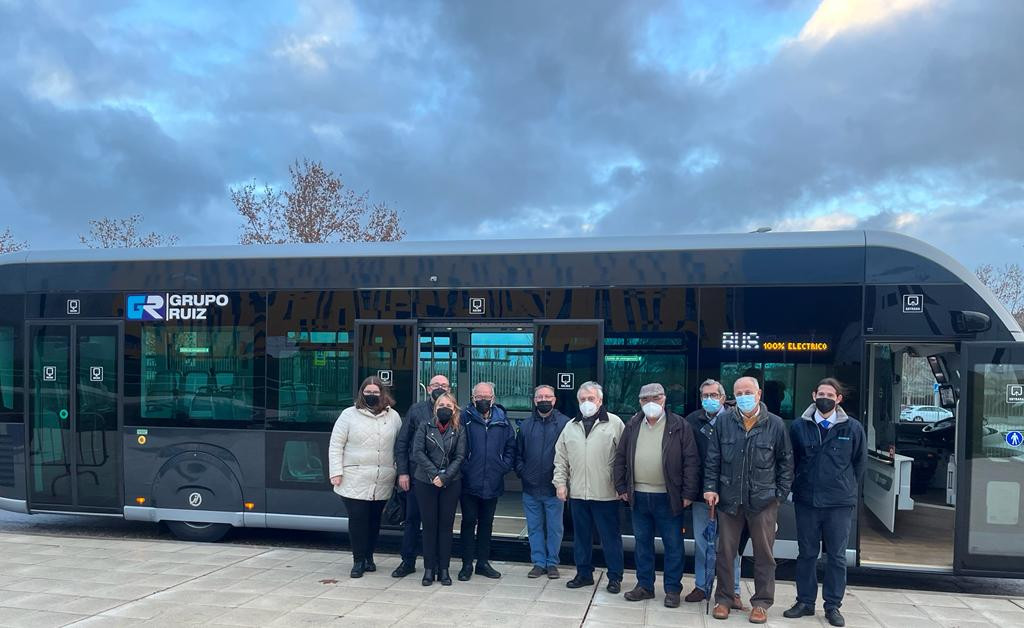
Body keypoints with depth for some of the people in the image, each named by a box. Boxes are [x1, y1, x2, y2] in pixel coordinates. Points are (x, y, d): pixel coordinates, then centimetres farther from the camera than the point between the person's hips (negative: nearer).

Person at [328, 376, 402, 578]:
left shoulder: (394, 417, 8)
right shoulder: (349, 415, 2)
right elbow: (336, 445, 1)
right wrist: (336, 472, -6)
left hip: (382, 483, 2)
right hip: (354, 481, -2)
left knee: (374, 520, 10)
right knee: (357, 519, -2)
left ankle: (368, 556, 25)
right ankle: (358, 560, 10)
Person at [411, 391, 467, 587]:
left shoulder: (459, 430, 5)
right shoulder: (425, 427, 4)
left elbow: (460, 457, -2)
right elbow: (418, 452, -5)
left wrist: (444, 477, -13)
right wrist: (434, 474, -14)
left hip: (451, 483, 0)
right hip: (425, 482, 0)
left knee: (446, 525, 4)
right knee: (429, 525, 4)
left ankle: (443, 569, 12)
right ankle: (429, 569, 11)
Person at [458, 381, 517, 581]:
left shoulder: (502, 420, 6)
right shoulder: (465, 417, -4)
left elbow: (511, 446, 11)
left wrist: (504, 466, 0)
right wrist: (463, 467, -10)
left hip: (493, 483, 3)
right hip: (469, 482, -3)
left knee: (486, 523, 13)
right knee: (469, 522, 4)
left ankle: (483, 562, 24)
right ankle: (467, 564, 14)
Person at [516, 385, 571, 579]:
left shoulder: (565, 423, -6)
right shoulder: (526, 425, 7)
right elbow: (518, 453, 13)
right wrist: (521, 472, 1)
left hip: (554, 488, -3)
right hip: (531, 489, 3)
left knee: (554, 528, 7)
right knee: (534, 528, 10)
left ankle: (552, 563, 19)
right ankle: (539, 563, 20)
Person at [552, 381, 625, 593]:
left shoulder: (614, 423, -3)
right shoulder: (571, 426, 11)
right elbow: (561, 458, 13)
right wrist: (560, 482, 6)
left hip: (606, 493, -4)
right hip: (577, 492, 5)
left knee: (610, 536, 5)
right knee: (581, 536, 14)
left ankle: (615, 577, 17)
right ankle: (584, 574, 27)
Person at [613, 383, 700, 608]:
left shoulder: (679, 426, -5)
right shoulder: (632, 426, 7)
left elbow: (691, 461, -7)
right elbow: (620, 458, 11)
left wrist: (688, 493, -11)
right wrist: (621, 487, 7)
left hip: (668, 497, -4)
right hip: (638, 496, 4)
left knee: (673, 545, 5)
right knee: (642, 543, 13)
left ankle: (672, 589, 18)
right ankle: (644, 585, 25)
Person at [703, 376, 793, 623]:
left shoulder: (775, 425, -3)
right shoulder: (724, 422, 0)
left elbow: (786, 462, 3)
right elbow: (712, 459, 4)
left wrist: (781, 494, 0)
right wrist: (711, 487, -3)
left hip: (763, 501, -1)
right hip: (729, 499, 1)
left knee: (764, 554, 8)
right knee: (725, 552, 9)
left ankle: (762, 602, 22)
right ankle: (723, 599, 23)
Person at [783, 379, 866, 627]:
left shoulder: (853, 428, -2)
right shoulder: (799, 427, 1)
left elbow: (859, 463, 6)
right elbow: (791, 461, 10)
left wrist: (850, 492, 8)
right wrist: (799, 486, 9)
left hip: (840, 504, -1)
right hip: (806, 501, 1)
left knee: (837, 556, 7)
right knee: (806, 554, 10)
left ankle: (833, 606, 18)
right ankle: (805, 602, 21)